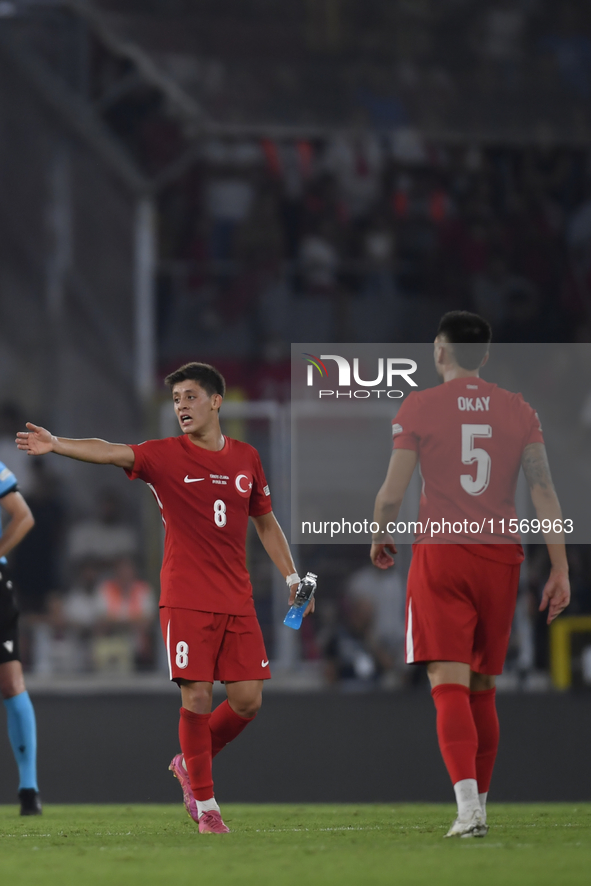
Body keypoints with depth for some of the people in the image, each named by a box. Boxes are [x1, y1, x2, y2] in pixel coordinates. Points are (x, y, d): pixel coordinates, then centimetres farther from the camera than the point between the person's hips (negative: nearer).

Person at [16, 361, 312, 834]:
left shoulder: (246, 458, 9)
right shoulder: (165, 456, -3)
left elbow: (266, 523, 21)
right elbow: (110, 452, -19)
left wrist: (292, 577, 17)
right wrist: (56, 445, -36)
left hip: (237, 601, 4)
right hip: (185, 601, -4)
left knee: (247, 699, -1)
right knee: (197, 697, -9)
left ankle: (191, 764, 25)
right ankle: (205, 805, 5)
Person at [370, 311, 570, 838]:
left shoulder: (419, 407, -2)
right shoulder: (519, 411, 6)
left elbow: (393, 492, -3)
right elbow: (544, 492, 0)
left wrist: (381, 538, 17)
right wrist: (560, 569, 1)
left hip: (440, 553, -3)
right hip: (501, 556, 3)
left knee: (449, 683, -8)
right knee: (483, 687, 15)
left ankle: (468, 806, -25)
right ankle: (478, 806, 22)